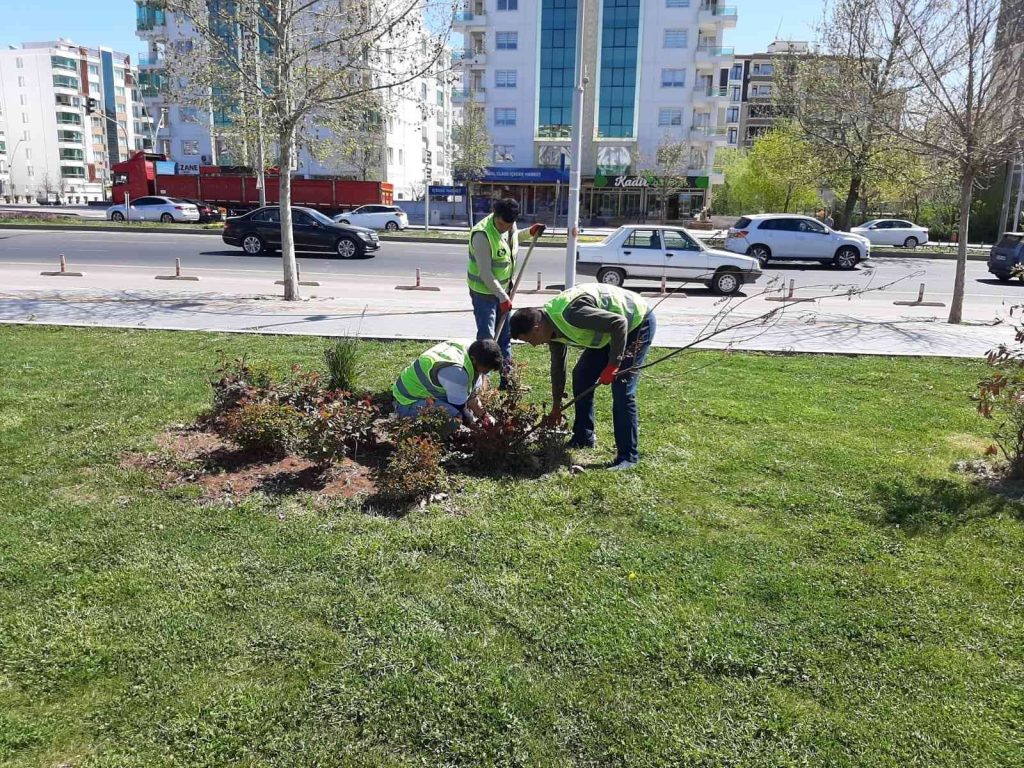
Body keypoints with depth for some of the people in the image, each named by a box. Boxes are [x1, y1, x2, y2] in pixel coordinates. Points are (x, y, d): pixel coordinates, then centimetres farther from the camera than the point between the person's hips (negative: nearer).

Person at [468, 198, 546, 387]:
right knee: (486, 337, -6)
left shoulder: (510, 226, -4)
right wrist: (503, 297, -23)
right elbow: (485, 273, -26)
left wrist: (530, 232, 5)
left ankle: (507, 377, 24)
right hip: (484, 291, -8)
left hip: (504, 288, 8)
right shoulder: (482, 235, -27)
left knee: (505, 335, 14)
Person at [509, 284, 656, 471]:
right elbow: (558, 366, 10)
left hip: (638, 323, -9)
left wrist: (613, 365, -29)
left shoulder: (571, 314, -34)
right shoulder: (553, 326, -3)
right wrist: (556, 407, 16)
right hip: (611, 330, 9)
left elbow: (619, 323, -32)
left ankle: (628, 455, -6)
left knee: (622, 390, -14)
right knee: (581, 375, 8)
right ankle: (584, 437, 20)